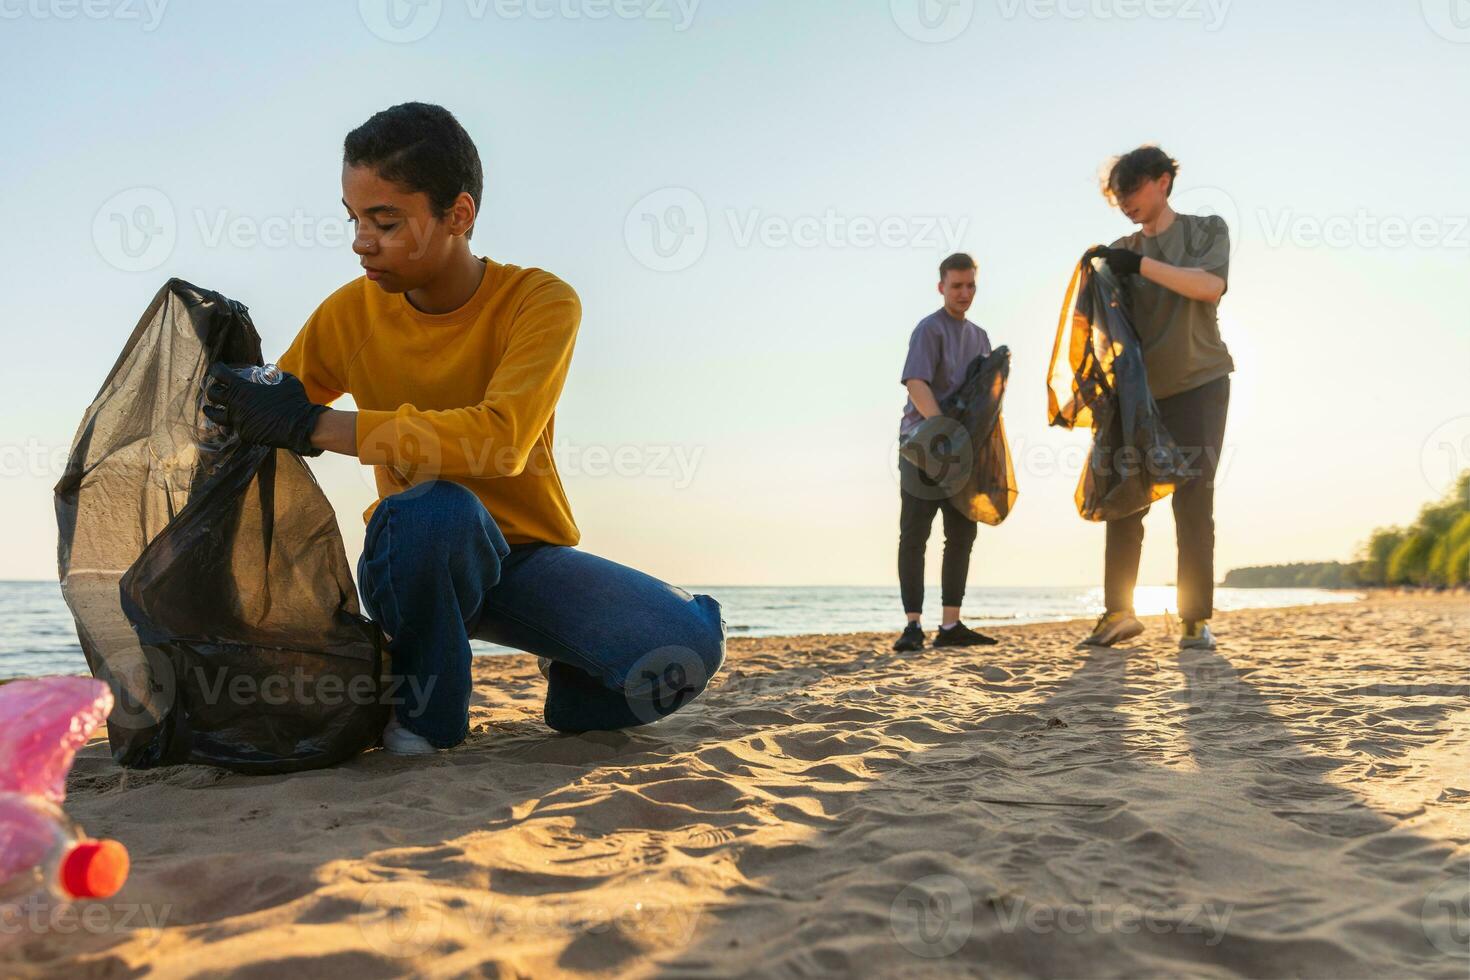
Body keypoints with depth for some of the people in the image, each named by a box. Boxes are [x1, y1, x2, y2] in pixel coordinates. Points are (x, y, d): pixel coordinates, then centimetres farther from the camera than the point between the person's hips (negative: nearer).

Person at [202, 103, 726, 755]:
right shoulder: (350, 314, -3)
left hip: (528, 558, -1)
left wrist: (315, 425, -34)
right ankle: (425, 715, -9)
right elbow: (256, 433, 8)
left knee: (687, 646, -27)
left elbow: (500, 441, -32)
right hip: (416, 561, 1)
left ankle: (570, 683, 9)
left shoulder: (540, 302, -14)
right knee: (434, 507, -37)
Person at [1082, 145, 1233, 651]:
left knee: (1193, 502, -7)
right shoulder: (1122, 251, 14)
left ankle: (1197, 620, -2)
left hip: (1198, 384, -3)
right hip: (1139, 389, 3)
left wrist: (1141, 265, -17)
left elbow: (1210, 285, -14)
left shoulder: (1207, 229, 5)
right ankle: (1118, 613, 5)